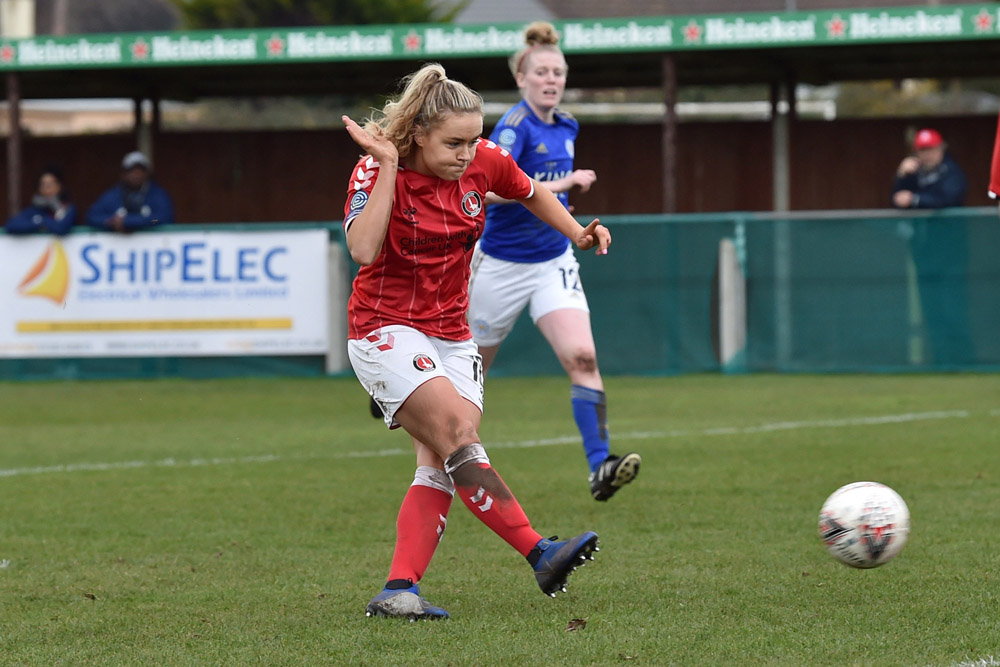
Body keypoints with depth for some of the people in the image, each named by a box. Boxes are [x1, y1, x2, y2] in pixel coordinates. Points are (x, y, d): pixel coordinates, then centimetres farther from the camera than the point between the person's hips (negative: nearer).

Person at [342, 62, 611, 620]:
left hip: (452, 337, 6)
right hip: (386, 331, -6)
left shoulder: (484, 162, -2)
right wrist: (389, 168, -30)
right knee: (457, 433, -24)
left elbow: (531, 193, 20)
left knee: (441, 467, -9)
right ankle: (540, 554, -27)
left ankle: (399, 591, -12)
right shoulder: (377, 171, -16)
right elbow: (363, 249, -31)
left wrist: (579, 233, 10)